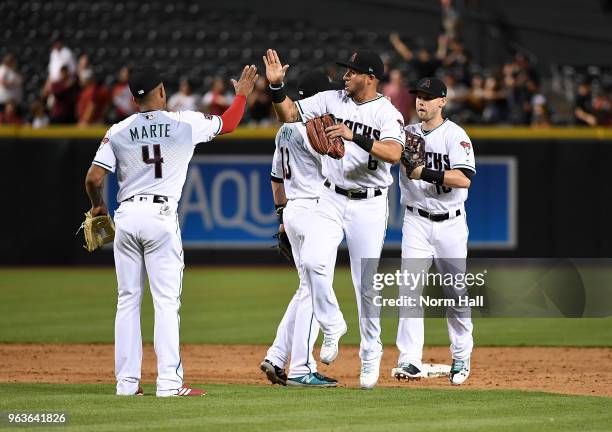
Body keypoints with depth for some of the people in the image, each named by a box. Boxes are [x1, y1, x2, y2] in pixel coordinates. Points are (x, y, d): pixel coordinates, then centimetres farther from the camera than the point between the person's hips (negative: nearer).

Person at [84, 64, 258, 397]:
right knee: (166, 301, -3)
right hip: (160, 216, -3)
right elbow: (228, 124, 14)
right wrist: (242, 94, 32)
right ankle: (169, 382, -8)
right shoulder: (186, 123, -1)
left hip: (126, 216, 3)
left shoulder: (118, 132, 3)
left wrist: (97, 206, 19)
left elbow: (93, 178, -1)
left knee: (128, 300, 9)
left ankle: (126, 381, 9)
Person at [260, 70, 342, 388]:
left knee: (308, 288, 16)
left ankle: (276, 359, 13)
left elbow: (276, 178, 21)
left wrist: (283, 214, 26)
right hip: (314, 211, -10)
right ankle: (301, 369, -7)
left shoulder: (286, 130, 15)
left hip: (293, 210, 10)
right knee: (315, 290, -7)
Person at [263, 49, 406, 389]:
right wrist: (277, 86, -8)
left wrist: (355, 136, -38)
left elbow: (394, 153, -28)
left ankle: (371, 353, 16)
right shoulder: (332, 100, 4)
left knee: (366, 282, 0)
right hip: (332, 199, 4)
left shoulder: (387, 114, -11)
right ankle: (332, 325, 2)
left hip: (369, 205, -4)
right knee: (313, 261, -19)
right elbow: (290, 114, 8)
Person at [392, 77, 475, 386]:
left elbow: (464, 178, -19)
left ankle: (461, 358, 22)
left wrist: (425, 173, -24)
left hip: (450, 223, -2)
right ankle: (410, 361, -14)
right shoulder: (407, 133, 6)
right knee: (410, 288, -10)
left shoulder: (455, 136, -7)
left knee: (456, 291, 7)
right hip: (416, 222, 2)